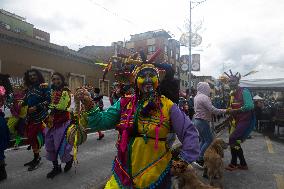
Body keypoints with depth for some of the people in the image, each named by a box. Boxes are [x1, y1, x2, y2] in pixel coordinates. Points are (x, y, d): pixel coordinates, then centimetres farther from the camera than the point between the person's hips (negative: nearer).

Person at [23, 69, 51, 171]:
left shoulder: (44, 86, -5)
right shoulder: (29, 88, 15)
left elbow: (48, 100, -14)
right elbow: (26, 101, 21)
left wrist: (36, 107, -18)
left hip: (39, 115, -6)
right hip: (30, 116, 7)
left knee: (33, 136, -6)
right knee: (30, 136, 10)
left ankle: (36, 158, 10)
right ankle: (36, 157, 26)